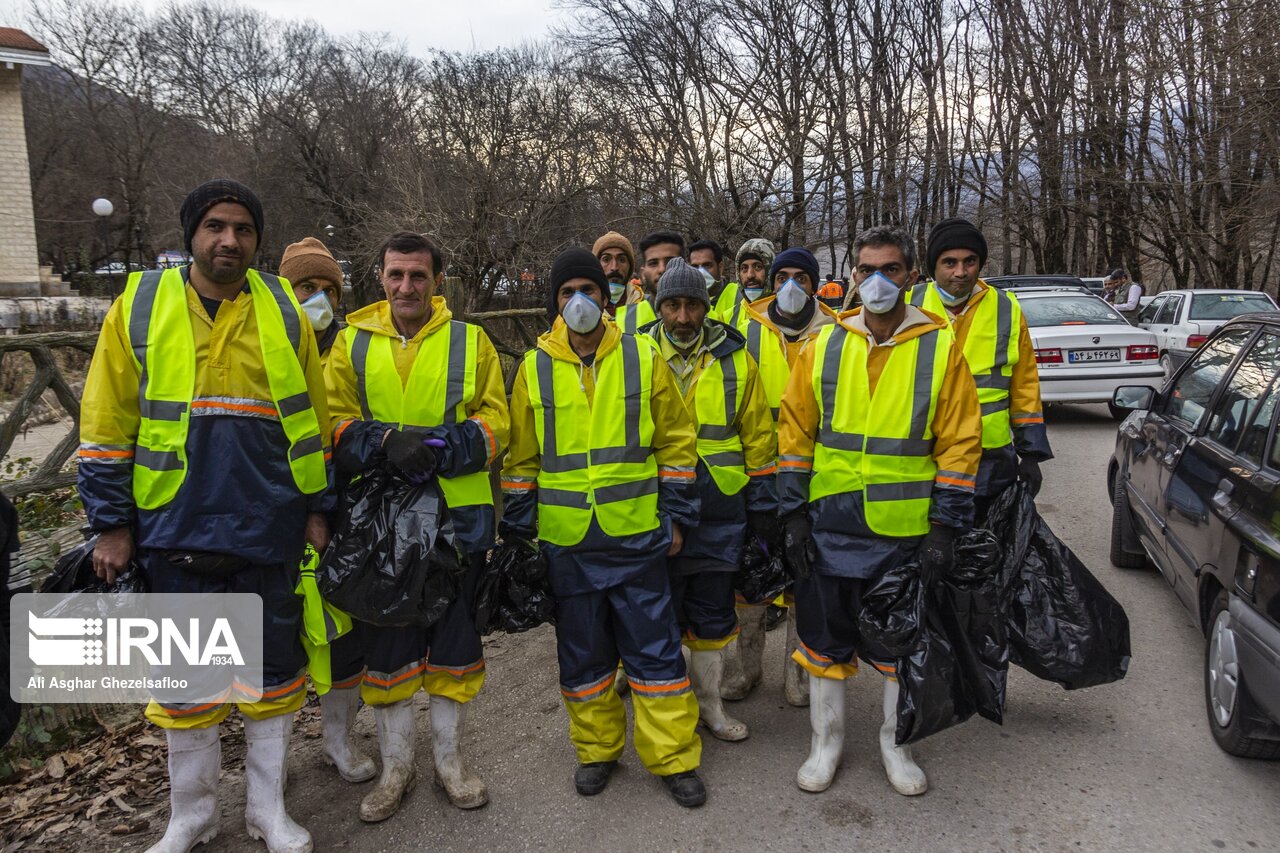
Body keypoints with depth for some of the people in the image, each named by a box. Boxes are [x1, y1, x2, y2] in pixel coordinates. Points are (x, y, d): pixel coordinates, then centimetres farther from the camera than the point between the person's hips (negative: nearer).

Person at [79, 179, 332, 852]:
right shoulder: (138, 306, -1)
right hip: (175, 534, 0)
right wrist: (111, 524, -1)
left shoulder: (284, 312, 3)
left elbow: (312, 419, 7)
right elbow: (106, 425, 1)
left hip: (269, 532, 1)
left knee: (274, 671, 11)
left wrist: (317, 509, 5)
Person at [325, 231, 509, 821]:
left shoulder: (471, 342, 3)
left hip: (459, 517, 0)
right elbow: (334, 423, -1)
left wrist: (440, 448, -19)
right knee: (387, 643, 9)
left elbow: (494, 422, -2)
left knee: (455, 639, 10)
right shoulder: (351, 342, 5)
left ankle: (448, 758, 30)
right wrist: (387, 443, -20)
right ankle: (396, 766, 28)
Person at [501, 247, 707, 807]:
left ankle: (673, 757, 18)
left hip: (637, 534, -1)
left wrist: (676, 516, 1)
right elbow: (521, 457, 8)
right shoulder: (534, 368, 4)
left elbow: (676, 443, 4)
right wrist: (517, 528, 6)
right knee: (582, 652, 13)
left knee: (655, 649, 4)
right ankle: (597, 750, 30)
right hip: (566, 539, 2)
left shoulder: (644, 358, 1)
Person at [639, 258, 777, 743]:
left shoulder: (734, 359, 2)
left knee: (713, 613, 13)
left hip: (719, 509, 2)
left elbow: (758, 435, 8)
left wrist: (763, 501, 6)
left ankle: (710, 705, 31)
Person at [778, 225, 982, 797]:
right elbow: (795, 430, 4)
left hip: (906, 530, -1)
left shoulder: (940, 346, -2)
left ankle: (896, 743, 35)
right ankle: (826, 740, 32)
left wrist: (946, 526, -7)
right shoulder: (824, 345, 3)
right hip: (829, 526, 1)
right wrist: (793, 512, 0)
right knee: (825, 638, 12)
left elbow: (959, 440, -3)